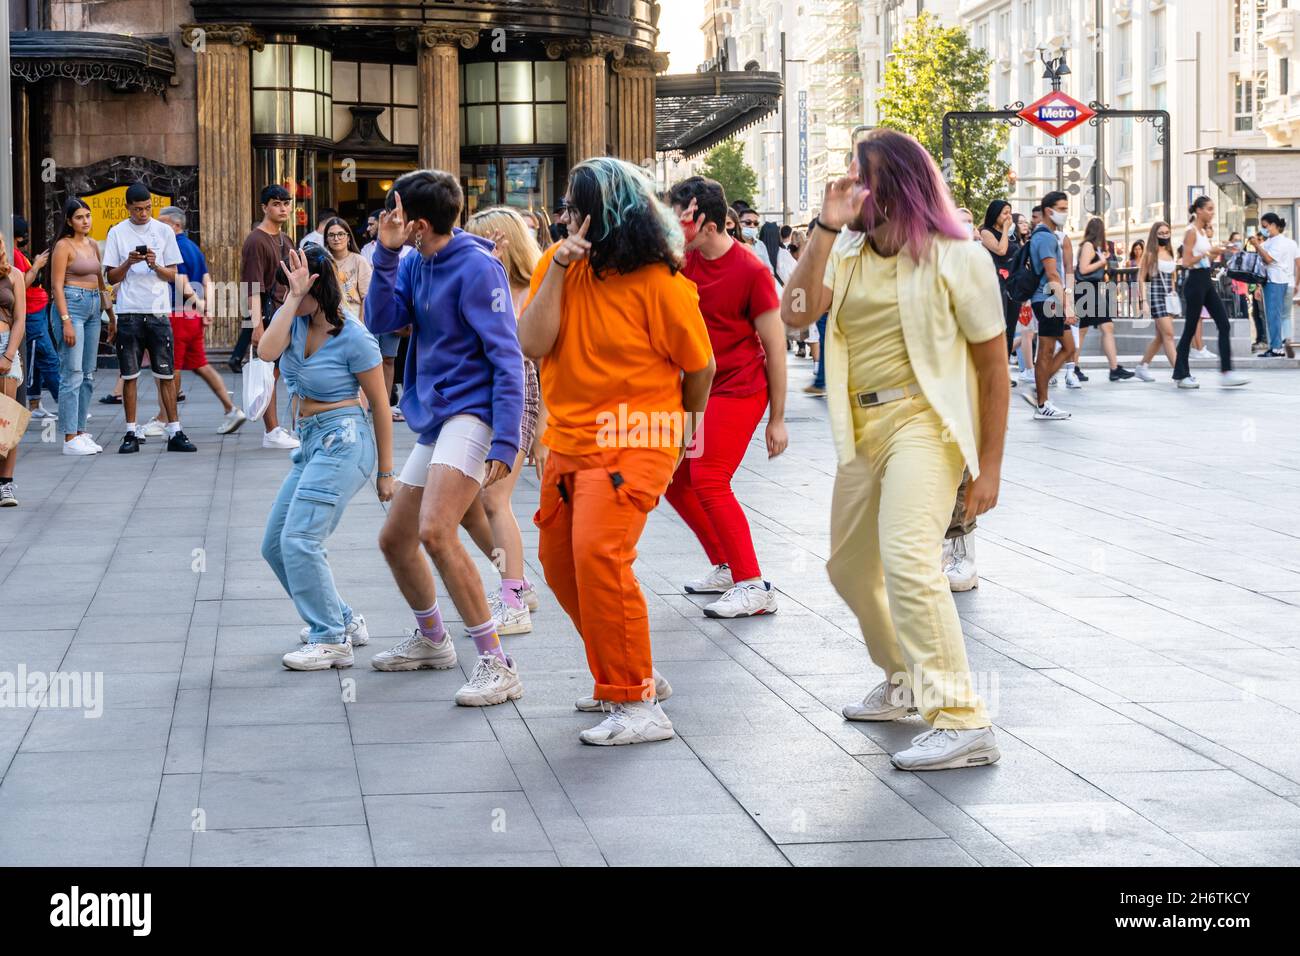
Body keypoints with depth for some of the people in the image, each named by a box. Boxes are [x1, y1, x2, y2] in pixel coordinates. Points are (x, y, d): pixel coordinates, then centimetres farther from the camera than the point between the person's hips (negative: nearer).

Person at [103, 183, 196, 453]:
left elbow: (172, 275, 7)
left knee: (166, 374, 0)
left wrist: (155, 265, -12)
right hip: (129, 312, 0)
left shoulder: (164, 231, 7)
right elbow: (112, 278, 5)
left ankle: (174, 432, 2)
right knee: (129, 375, 2)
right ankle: (131, 434, 8)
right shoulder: (117, 233, 6)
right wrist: (129, 262, -12)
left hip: (159, 311, 0)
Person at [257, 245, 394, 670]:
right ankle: (343, 620, 23)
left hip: (342, 440, -8)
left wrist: (385, 473, -3)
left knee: (299, 540, -17)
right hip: (311, 443, 8)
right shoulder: (293, 320, 4)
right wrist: (293, 297, -18)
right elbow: (267, 351, -18)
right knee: (275, 545, 10)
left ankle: (332, 640, -8)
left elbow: (380, 406, -6)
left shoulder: (353, 337, -12)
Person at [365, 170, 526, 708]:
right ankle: (431, 640, 39)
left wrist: (505, 442, -25)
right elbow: (381, 321, 0)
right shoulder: (414, 265, 9)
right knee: (394, 540, 16)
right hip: (433, 418, 9)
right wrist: (386, 253, -9)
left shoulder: (476, 267, -15)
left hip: (471, 412, -9)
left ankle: (497, 665, -22)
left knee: (435, 531, -27)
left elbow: (507, 357, -18)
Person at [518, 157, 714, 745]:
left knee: (599, 553, -22)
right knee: (559, 560, 14)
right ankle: (626, 676, 32)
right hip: (569, 440, 8)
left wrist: (681, 427, 13)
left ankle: (638, 706, -14)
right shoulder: (558, 263, 3)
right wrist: (557, 271, -16)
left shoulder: (659, 282, -15)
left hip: (632, 443, -8)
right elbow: (533, 344, -8)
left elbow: (699, 365, -2)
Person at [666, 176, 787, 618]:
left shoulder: (750, 272, -16)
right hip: (697, 388, 8)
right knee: (674, 480, 8)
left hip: (739, 390, -8)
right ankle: (725, 567, 24)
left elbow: (775, 348, -11)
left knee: (708, 480, -16)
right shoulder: (685, 259, 5)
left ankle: (754, 587, -10)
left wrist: (777, 420, -9)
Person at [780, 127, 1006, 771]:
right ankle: (907, 681, 42)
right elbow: (796, 312, -8)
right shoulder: (847, 252, 8)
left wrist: (989, 465, -7)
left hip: (922, 421, -7)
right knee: (849, 567, 19)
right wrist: (826, 226, -10)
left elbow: (993, 362, -5)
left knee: (906, 560, -25)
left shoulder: (955, 257, -7)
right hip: (862, 426, 8)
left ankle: (961, 723, -24)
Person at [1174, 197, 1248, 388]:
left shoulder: (1204, 231, 14)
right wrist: (1208, 252, -19)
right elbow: (1187, 262, -18)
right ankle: (1181, 375, 8)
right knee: (1190, 329, -1)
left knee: (1224, 325, 1)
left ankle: (1226, 372, -1)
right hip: (1195, 281, -9)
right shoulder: (1191, 232, -12)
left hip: (1206, 281, 9)